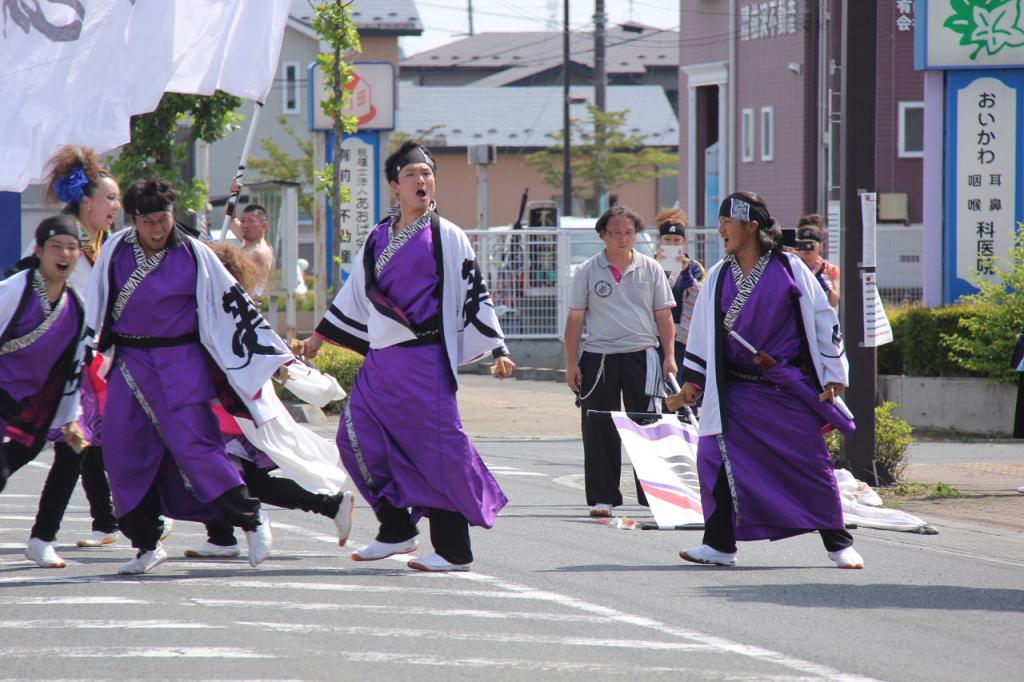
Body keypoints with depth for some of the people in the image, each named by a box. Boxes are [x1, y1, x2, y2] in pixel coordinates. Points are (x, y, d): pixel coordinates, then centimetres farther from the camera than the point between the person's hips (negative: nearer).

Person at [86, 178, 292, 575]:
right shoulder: (116, 251, 2)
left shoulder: (193, 255, -5)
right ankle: (147, 545, 10)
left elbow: (232, 304, 0)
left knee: (192, 444, -15)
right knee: (124, 453, -2)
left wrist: (274, 356, 1)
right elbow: (94, 308, 11)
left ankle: (251, 520, -1)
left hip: (181, 363, -4)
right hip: (130, 364, 4)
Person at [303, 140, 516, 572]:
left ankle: (454, 551, -4)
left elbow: (473, 293, -3)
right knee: (357, 439, 2)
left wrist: (497, 350, -8)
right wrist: (319, 337, 28)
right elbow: (355, 294, 25)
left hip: (424, 357, -6)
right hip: (381, 359, 6)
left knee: (436, 447, -8)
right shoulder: (378, 238, 14)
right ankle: (396, 532, 15)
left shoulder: (446, 237, -1)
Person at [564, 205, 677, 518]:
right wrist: (572, 363, 1)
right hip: (598, 356, 0)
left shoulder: (651, 269, 5)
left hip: (641, 354, 0)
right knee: (599, 430, 2)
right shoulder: (587, 271, 4)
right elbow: (575, 319, 5)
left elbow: (664, 316, 8)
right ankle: (602, 497, 7)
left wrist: (669, 356, 0)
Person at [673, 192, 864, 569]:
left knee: (811, 462, 0)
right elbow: (704, 329, 14)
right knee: (717, 458, -8)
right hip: (736, 389, 3)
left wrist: (833, 375, -1)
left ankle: (839, 544, 11)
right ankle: (720, 545, -1)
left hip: (790, 387, -3)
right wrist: (693, 380, 11)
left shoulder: (789, 269, -4)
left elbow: (822, 319, 0)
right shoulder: (719, 276, 8)